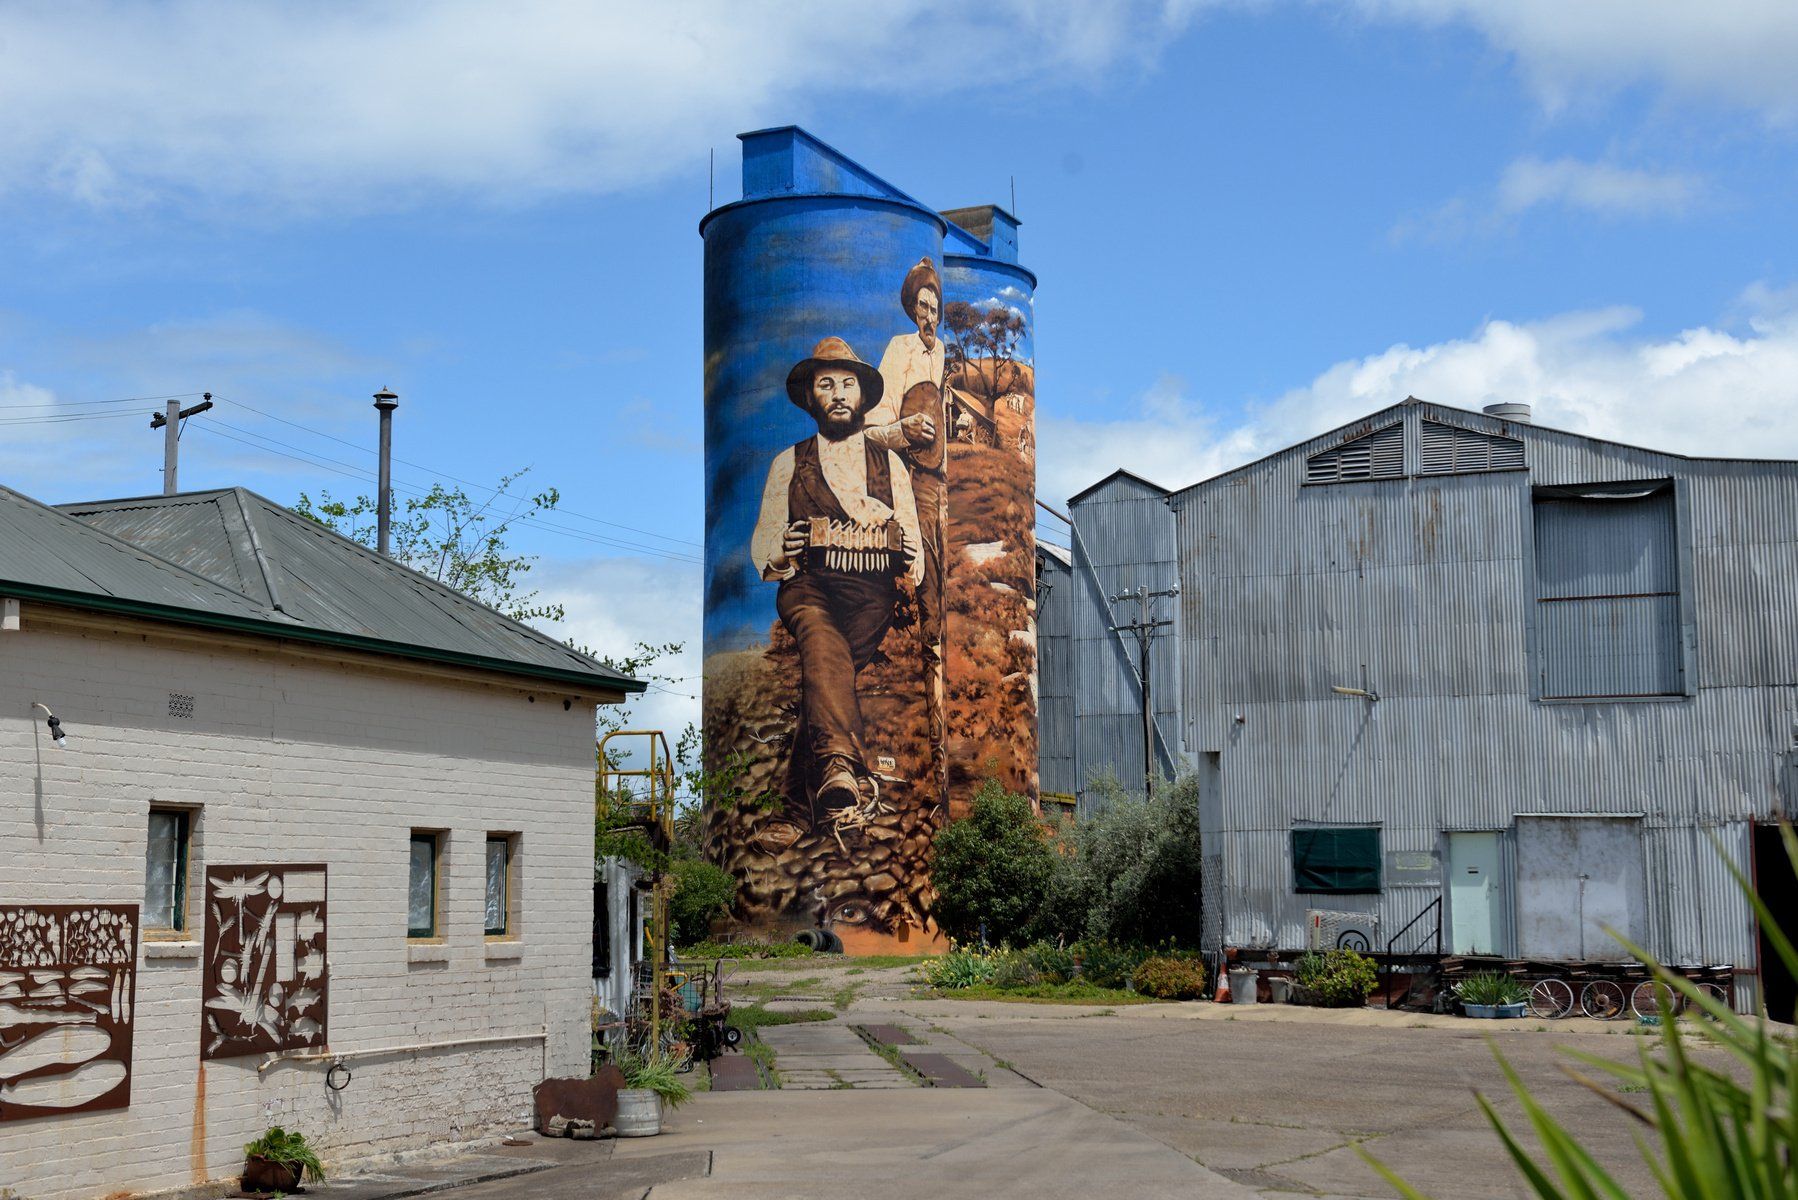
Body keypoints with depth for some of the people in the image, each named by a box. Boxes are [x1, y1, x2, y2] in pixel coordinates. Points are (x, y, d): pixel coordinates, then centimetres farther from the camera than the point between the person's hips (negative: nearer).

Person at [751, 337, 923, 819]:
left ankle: (831, 760, -35)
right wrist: (780, 554, -11)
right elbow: (761, 542, 14)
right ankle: (842, 762, -56)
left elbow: (914, 546, 17)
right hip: (809, 587, -2)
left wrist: (910, 562, -8)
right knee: (823, 643, -37)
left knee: (826, 658, -33)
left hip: (874, 592, 2)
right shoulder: (788, 464, 18)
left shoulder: (890, 464, 21)